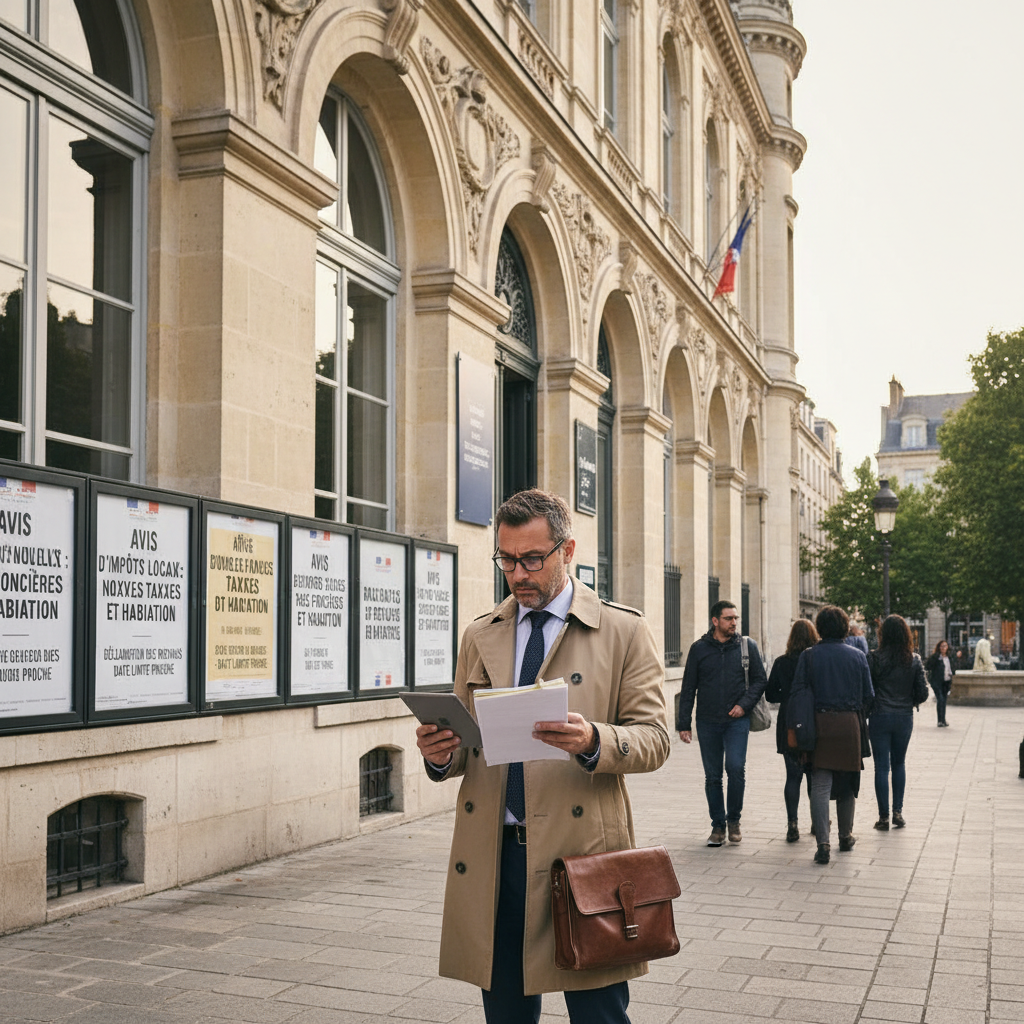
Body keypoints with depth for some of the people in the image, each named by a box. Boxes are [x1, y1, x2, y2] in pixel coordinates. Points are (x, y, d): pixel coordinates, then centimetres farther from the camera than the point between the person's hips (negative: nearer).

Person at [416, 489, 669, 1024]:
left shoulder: (625, 631, 2)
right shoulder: (479, 636, 14)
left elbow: (654, 738, -3)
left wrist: (593, 741, -23)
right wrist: (441, 752, -7)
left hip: (580, 854, -3)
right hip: (490, 855, 4)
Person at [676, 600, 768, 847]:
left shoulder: (747, 646, 3)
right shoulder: (699, 648, 3)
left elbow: (760, 679, 9)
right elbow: (688, 688, 6)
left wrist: (745, 704, -7)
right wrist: (684, 723, 2)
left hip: (737, 720, -1)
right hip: (707, 722, 1)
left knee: (736, 768, -14)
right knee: (712, 776, 6)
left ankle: (734, 819, 6)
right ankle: (718, 825, 18)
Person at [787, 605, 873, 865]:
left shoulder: (809, 656, -3)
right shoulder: (857, 656, 2)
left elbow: (797, 693, -6)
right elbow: (868, 695, 5)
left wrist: (795, 728, -3)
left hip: (820, 724, -2)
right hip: (849, 724, 2)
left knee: (820, 785, -3)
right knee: (847, 783, 16)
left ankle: (823, 843, -14)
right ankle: (846, 837, 29)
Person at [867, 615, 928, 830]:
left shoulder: (875, 659, -10)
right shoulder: (914, 660, -2)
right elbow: (923, 693, 0)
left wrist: (865, 715, 6)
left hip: (880, 717, -3)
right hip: (904, 718, 3)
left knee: (882, 766, 3)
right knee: (899, 764, 18)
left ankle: (883, 817, 4)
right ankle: (898, 811, 15)